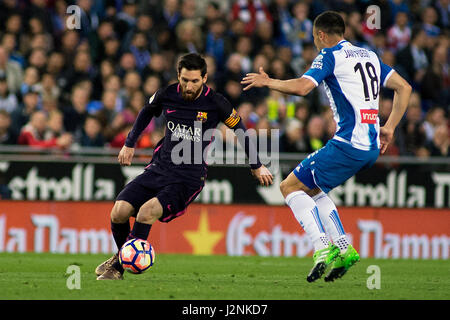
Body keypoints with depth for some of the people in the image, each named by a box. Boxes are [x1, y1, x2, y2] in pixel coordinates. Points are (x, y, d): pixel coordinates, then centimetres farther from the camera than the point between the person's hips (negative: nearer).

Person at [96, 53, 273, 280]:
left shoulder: (215, 103, -10)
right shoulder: (166, 95, -2)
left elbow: (240, 129, 6)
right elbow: (147, 111, 22)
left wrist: (257, 166, 14)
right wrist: (130, 143, 25)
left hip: (189, 179, -4)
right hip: (159, 168, 4)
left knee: (147, 211, -28)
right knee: (119, 212, -14)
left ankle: (118, 266, -14)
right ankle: (122, 254, 17)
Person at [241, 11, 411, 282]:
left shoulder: (330, 56, -4)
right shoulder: (369, 56, 18)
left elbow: (302, 87, -18)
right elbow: (404, 88, 17)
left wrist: (268, 82, -2)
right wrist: (389, 128, 18)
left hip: (348, 144, -8)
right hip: (371, 147, 8)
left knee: (290, 187, 2)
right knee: (311, 189, 23)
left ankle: (323, 248, -12)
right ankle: (344, 249, 12)